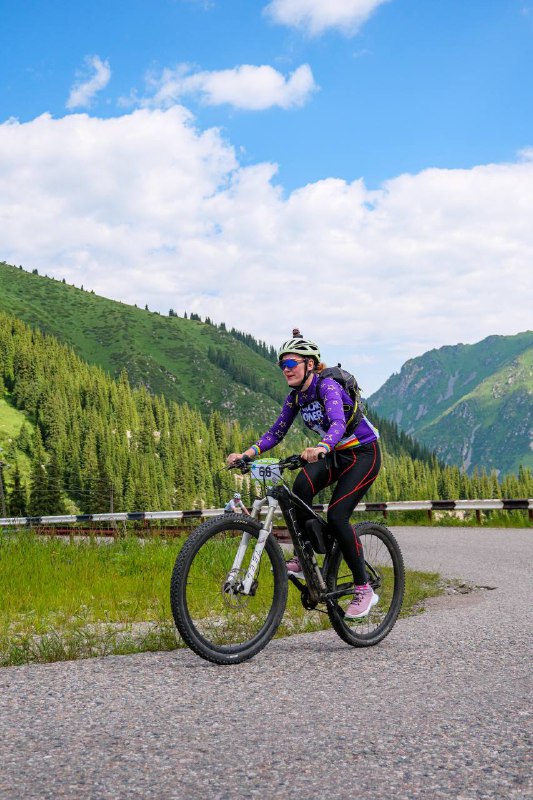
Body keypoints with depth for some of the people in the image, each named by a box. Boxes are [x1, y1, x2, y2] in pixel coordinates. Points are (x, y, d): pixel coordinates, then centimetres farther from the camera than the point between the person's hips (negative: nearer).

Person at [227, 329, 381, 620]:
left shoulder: (327, 386, -22)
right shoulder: (295, 397, 1)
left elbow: (338, 423, -39)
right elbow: (276, 432, 2)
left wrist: (321, 448, -60)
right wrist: (248, 453, -15)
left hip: (363, 453, -6)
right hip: (336, 454, 6)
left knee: (336, 516, -20)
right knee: (301, 487, -25)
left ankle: (364, 589, -6)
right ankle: (303, 558, -12)